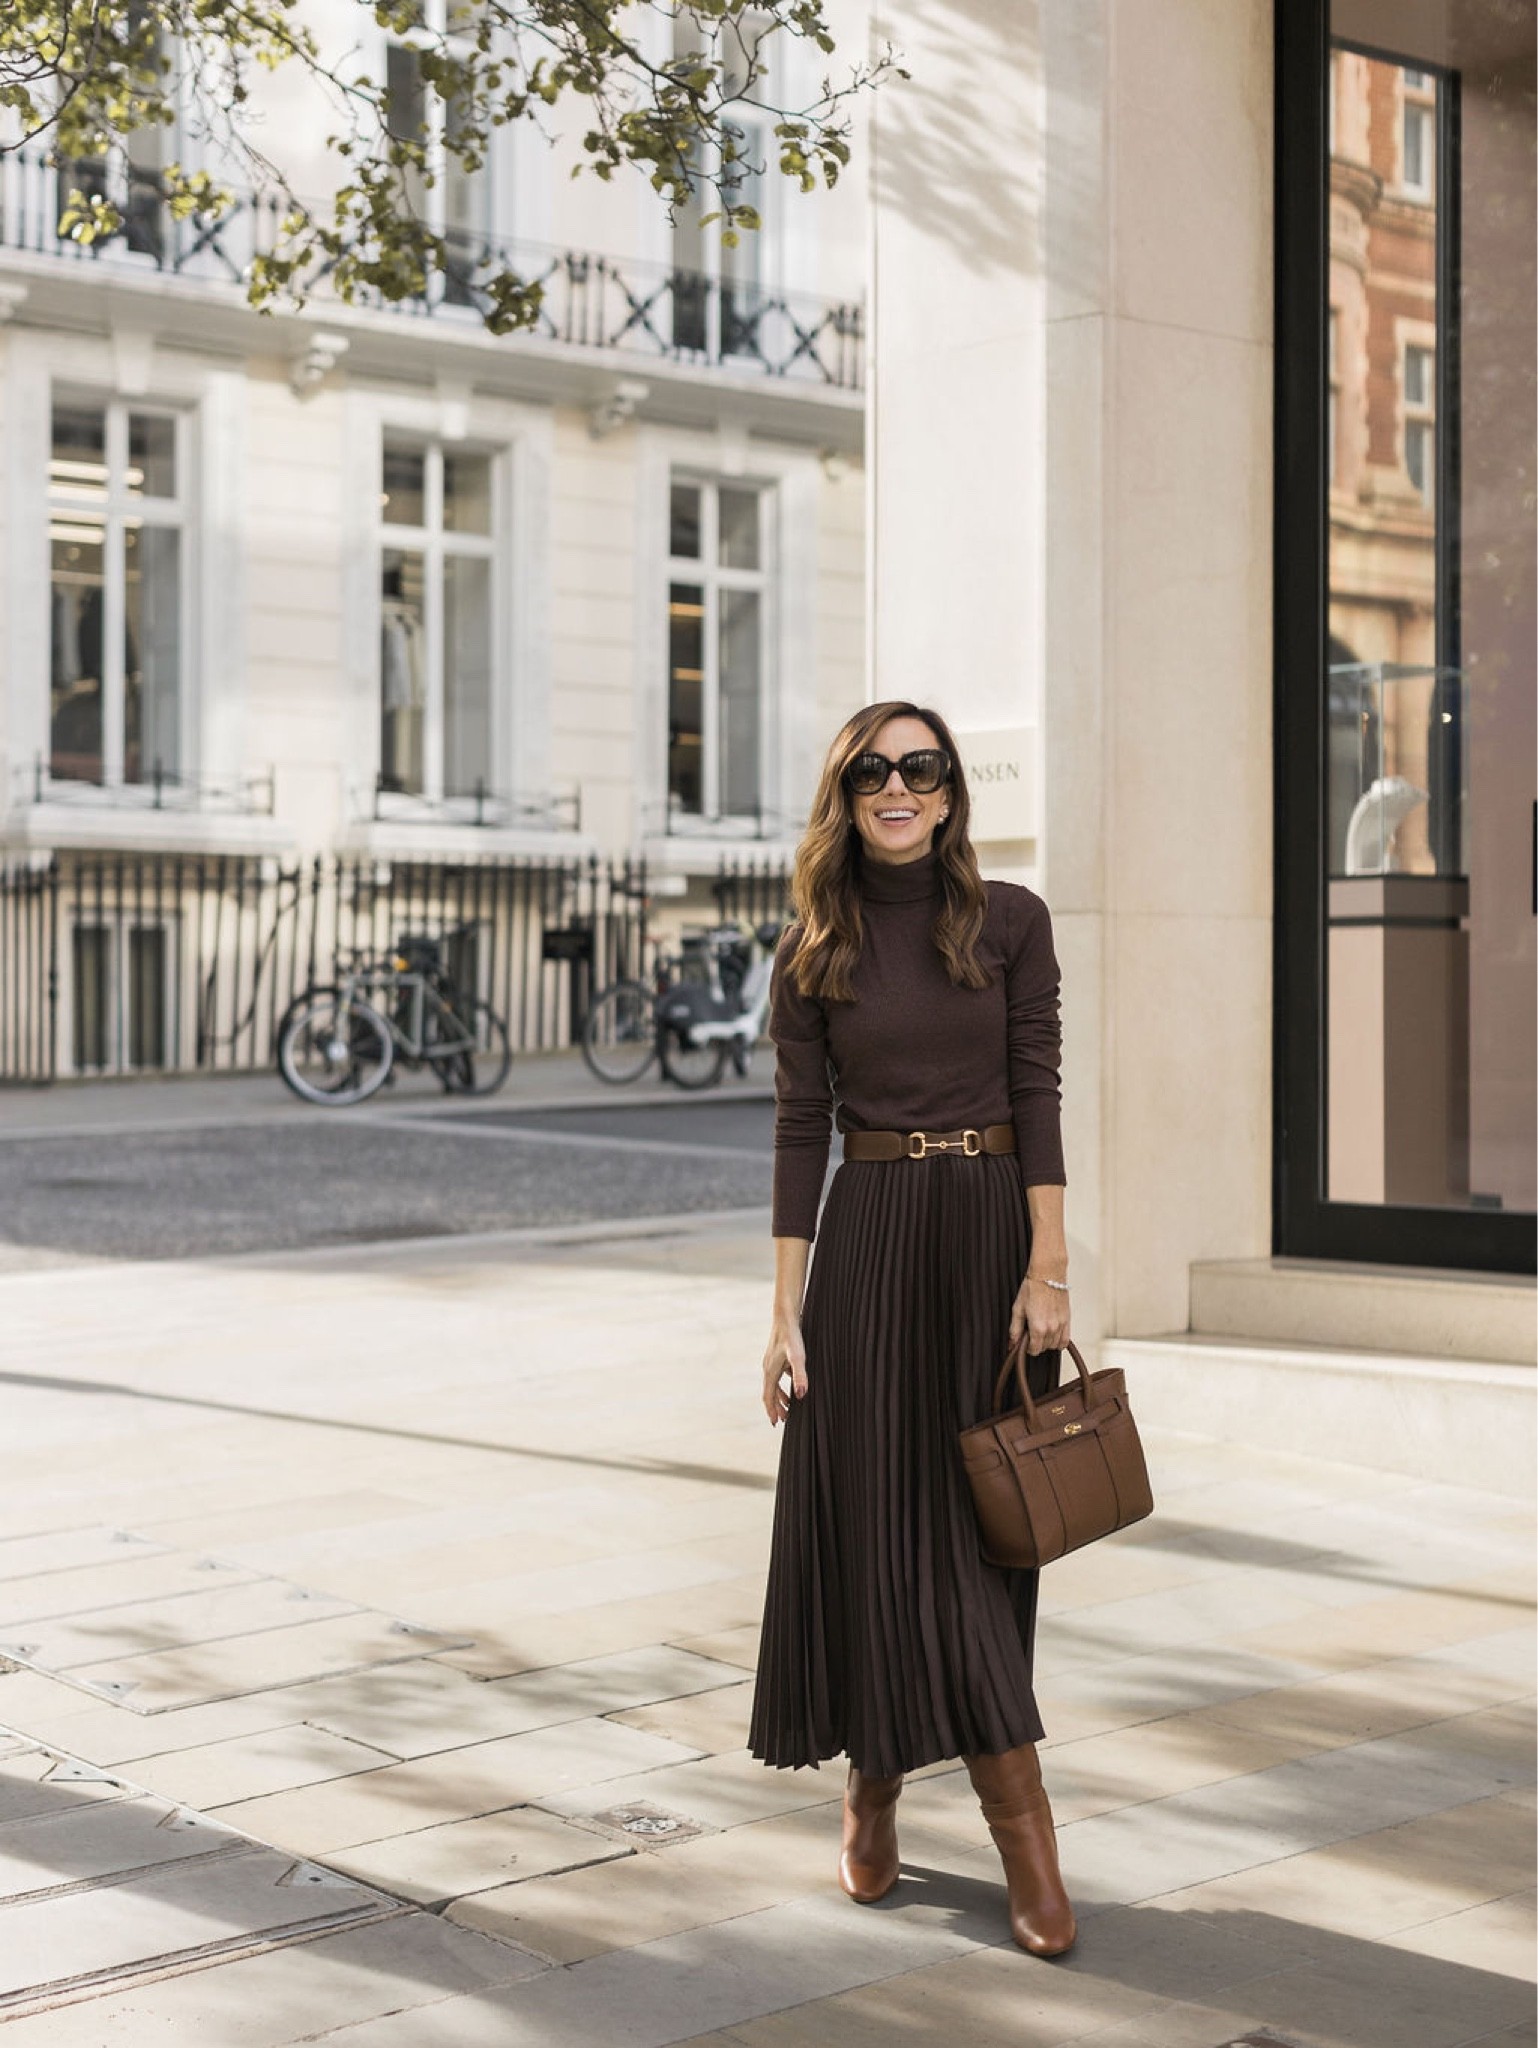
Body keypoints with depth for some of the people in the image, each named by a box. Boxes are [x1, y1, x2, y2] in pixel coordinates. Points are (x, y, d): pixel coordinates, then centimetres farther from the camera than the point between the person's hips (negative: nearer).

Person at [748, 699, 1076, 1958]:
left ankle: (882, 1785, 12)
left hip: (991, 1229, 0)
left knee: (978, 1522, 2)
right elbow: (799, 1131, 2)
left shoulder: (1009, 922, 1)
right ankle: (872, 1791, 14)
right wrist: (786, 1313, -2)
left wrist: (1048, 1267, -11)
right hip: (867, 1239, 1)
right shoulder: (813, 952, 4)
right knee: (871, 1519, 2)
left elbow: (1037, 1096, -3)